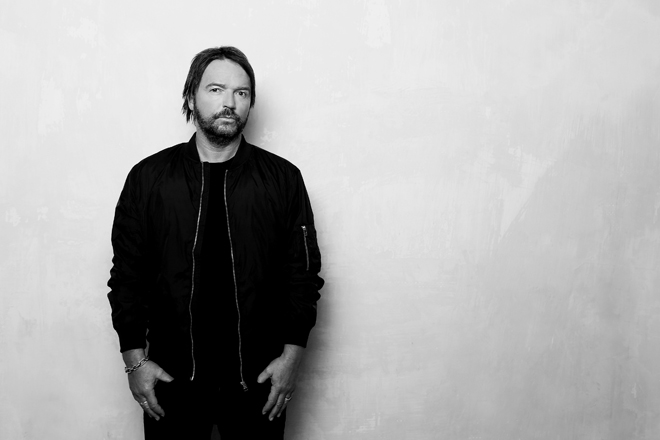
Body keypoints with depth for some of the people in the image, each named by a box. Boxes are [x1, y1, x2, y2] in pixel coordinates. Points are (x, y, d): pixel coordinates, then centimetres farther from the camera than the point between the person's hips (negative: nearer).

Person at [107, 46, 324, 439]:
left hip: (258, 377, 0)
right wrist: (135, 360, -2)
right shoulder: (148, 177, -1)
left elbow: (303, 271, 1)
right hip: (171, 376, 0)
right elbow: (128, 272, 2)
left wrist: (292, 355, -4)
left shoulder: (283, 178, -1)